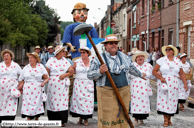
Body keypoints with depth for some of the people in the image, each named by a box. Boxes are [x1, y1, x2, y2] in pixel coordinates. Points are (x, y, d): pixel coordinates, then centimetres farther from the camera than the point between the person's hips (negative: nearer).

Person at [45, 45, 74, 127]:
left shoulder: (65, 60, 10)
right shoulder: (51, 60, 3)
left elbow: (71, 71, 7)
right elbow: (46, 72, 3)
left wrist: (65, 75, -7)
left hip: (63, 85, 2)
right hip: (53, 84, -1)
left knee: (62, 101, -3)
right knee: (53, 100, -1)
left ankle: (62, 121, 1)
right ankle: (52, 119, 9)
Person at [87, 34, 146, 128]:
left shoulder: (123, 56, 14)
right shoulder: (99, 59, 0)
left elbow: (131, 68, 31)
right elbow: (89, 75, -2)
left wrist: (140, 75, 43)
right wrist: (100, 71, -19)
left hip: (124, 91, 4)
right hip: (107, 93, -4)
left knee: (122, 117, 8)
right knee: (107, 119, -6)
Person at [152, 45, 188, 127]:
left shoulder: (178, 61, 9)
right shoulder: (161, 60, 3)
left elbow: (182, 74, 10)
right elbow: (154, 71, 3)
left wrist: (185, 84, 1)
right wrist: (160, 78, -11)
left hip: (174, 83, 2)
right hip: (163, 83, -2)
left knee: (172, 100, 2)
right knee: (164, 99, -7)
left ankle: (169, 119, 17)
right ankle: (165, 120, 1)